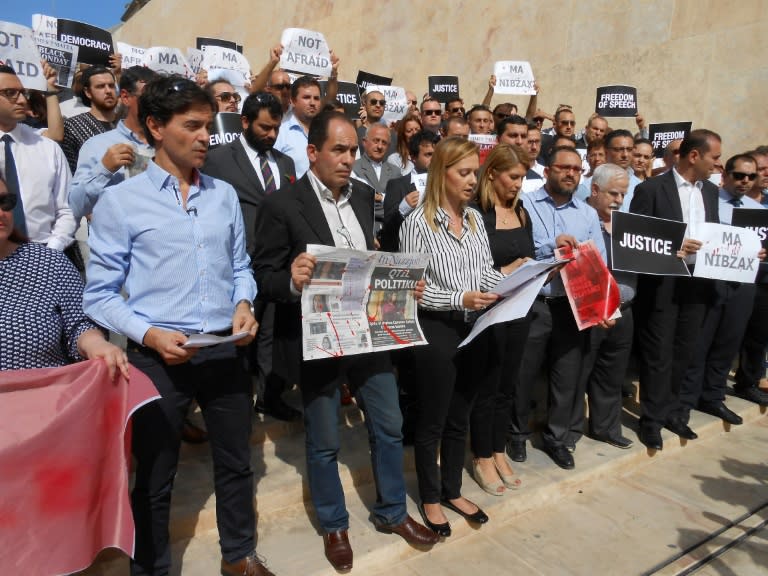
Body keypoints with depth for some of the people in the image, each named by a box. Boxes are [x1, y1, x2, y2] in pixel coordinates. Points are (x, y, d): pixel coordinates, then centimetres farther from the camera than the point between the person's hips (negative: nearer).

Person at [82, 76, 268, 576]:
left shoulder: (225, 195, 8)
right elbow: (100, 293, -5)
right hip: (159, 357, -3)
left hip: (226, 351, 4)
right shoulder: (119, 201, -5)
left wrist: (243, 303, -7)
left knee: (236, 463, 17)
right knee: (153, 477, 13)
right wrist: (148, 334, -19)